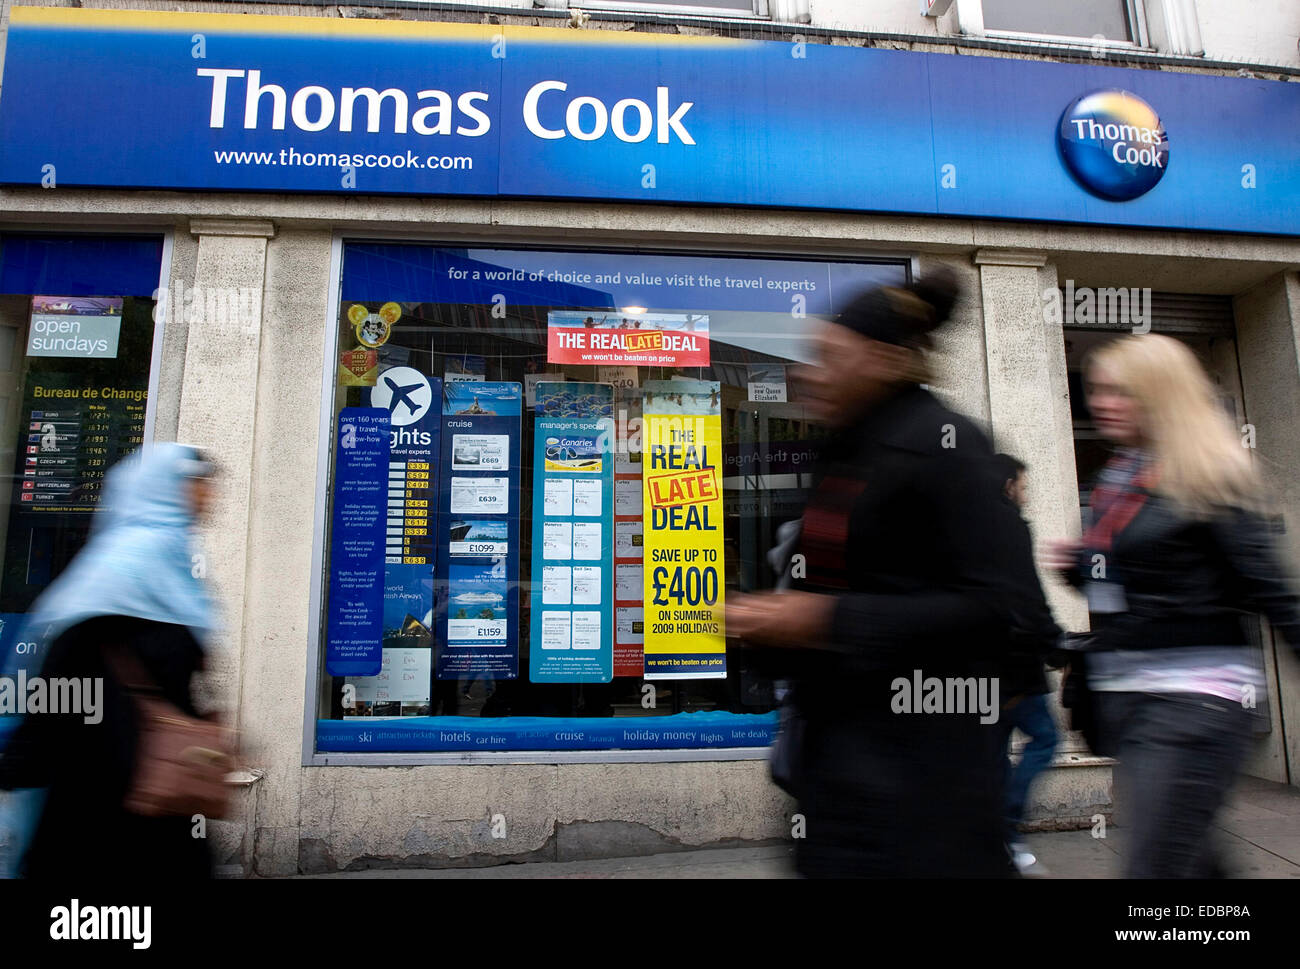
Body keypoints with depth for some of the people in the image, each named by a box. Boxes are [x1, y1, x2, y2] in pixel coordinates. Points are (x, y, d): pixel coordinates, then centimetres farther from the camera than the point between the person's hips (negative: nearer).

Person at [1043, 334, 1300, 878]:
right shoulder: (1113, 480, 12)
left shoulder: (1206, 476, -9)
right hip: (1119, 691, 8)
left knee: (1152, 865, -7)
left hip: (1190, 695, -8)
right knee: (1184, 859, 20)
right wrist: (1077, 565, 2)